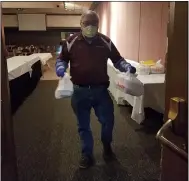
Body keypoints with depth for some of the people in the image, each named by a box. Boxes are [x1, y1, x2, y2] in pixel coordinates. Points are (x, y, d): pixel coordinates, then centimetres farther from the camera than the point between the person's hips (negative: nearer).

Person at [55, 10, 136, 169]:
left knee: (108, 121, 8)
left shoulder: (106, 42, 2)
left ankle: (107, 148, 38)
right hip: (80, 91, 0)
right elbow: (62, 59, 9)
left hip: (101, 90, 1)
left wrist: (127, 67, -10)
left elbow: (117, 59, 10)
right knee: (83, 125, 12)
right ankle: (87, 155, 32)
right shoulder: (71, 42, -1)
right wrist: (60, 67, -13)